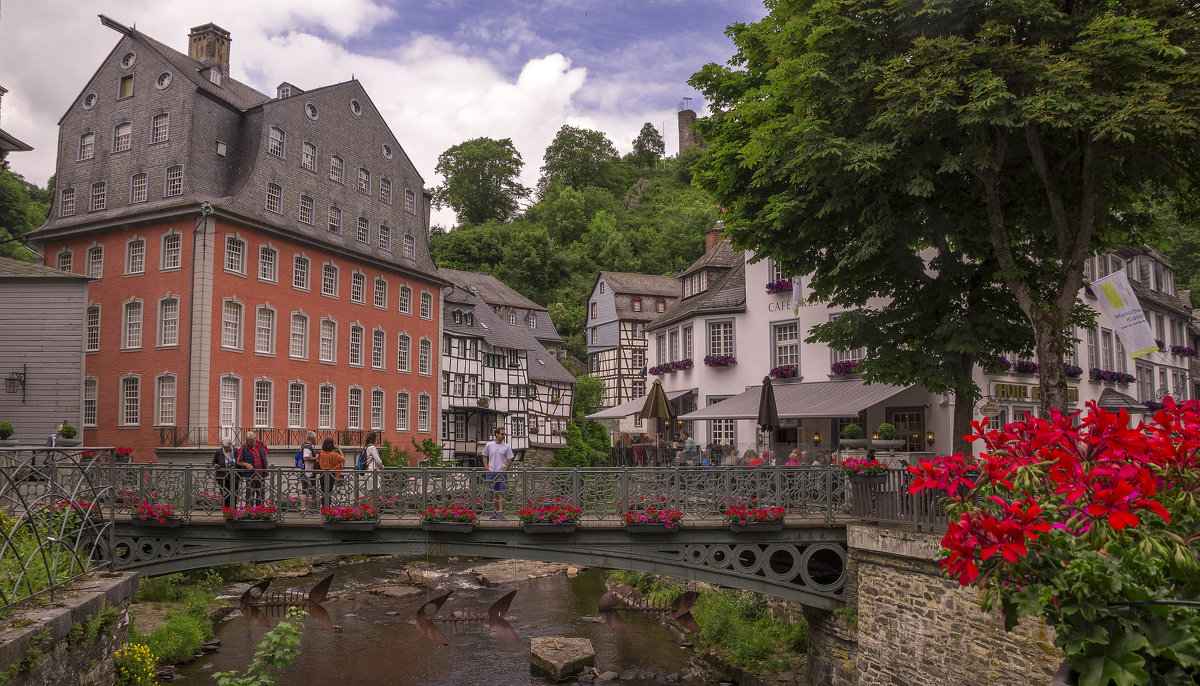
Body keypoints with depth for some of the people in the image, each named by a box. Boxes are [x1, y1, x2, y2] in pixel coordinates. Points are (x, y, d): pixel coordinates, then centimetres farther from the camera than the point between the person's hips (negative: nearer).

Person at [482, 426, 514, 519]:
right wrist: (487, 468, 2)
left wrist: (504, 470, -6)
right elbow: (485, 456, 13)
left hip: (502, 473, -1)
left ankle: (501, 513, -9)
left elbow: (510, 459, 4)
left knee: (501, 494, -6)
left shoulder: (506, 447, 1)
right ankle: (496, 512, 17)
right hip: (491, 473, 1)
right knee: (493, 494, 8)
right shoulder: (489, 445, 3)